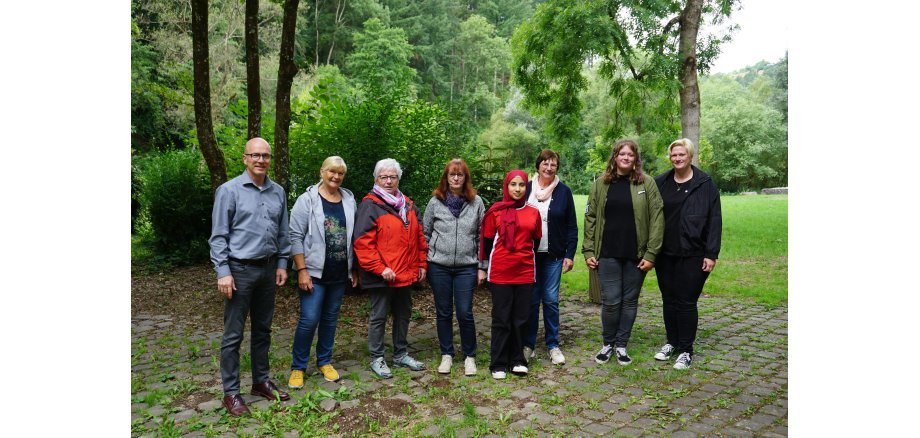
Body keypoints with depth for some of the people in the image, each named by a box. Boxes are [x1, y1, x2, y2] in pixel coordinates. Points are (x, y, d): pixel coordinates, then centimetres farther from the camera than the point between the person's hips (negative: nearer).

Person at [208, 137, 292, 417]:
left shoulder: (278, 192, 7)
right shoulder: (229, 190, -7)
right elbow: (218, 236, -8)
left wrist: (282, 264, 8)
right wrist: (223, 272, -13)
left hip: (268, 269, 5)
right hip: (240, 269, -5)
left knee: (263, 330, 14)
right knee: (233, 334, 2)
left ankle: (261, 382, 27)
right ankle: (231, 392, 13)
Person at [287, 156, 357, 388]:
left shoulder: (349, 200, 6)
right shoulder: (307, 200, -6)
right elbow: (296, 237, -9)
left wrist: (354, 269, 9)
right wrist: (302, 271, -14)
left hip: (339, 273, 4)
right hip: (314, 272, -4)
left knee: (330, 318, 13)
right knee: (309, 319, -6)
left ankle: (324, 361, 28)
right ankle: (298, 367, 12)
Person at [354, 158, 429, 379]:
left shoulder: (408, 205, 11)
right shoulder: (369, 205, -10)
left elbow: (419, 236, 16)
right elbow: (362, 242, -17)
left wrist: (421, 264, 11)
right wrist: (380, 268, -20)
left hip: (406, 274, 7)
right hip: (382, 276, -7)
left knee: (403, 314, 17)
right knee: (379, 317, 5)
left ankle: (401, 354, 33)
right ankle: (376, 359, 20)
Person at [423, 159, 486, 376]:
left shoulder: (476, 202, 2)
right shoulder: (435, 202, 2)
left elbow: (482, 236, 4)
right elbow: (425, 234, 7)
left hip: (466, 267, -1)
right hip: (439, 266, 1)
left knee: (465, 313, -1)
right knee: (444, 313, 10)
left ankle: (470, 356, 18)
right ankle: (446, 354, 26)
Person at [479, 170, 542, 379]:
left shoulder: (534, 212, 6)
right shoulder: (495, 211, -2)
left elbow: (535, 242, 15)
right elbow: (486, 241, 3)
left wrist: (527, 260, 14)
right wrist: (484, 267, 5)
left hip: (525, 272, 3)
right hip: (500, 273, -3)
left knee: (521, 317, 8)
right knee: (501, 318, 3)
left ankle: (517, 360, 21)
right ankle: (499, 364, 12)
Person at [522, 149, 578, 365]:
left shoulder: (564, 191, 2)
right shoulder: (526, 188, 3)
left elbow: (572, 226, 3)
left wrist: (570, 254, -3)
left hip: (553, 255, 0)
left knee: (551, 300, 4)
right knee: (531, 300, 5)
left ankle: (553, 345, 17)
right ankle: (528, 345, 17)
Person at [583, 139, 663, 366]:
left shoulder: (647, 183, 2)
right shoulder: (601, 184, 6)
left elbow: (657, 219, -2)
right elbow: (590, 218, 6)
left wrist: (651, 253, -9)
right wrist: (588, 251, 0)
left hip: (636, 254, 0)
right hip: (608, 254, 0)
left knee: (630, 301, 8)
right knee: (611, 301, 1)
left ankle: (621, 345, 23)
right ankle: (608, 343, 21)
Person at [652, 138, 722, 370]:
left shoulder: (705, 184, -4)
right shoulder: (660, 183, 5)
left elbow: (714, 221, -5)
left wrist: (711, 254, -9)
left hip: (693, 255, -3)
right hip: (665, 254, 4)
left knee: (687, 302, 2)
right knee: (669, 300, 13)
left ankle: (686, 350, 15)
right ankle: (671, 342, 29)